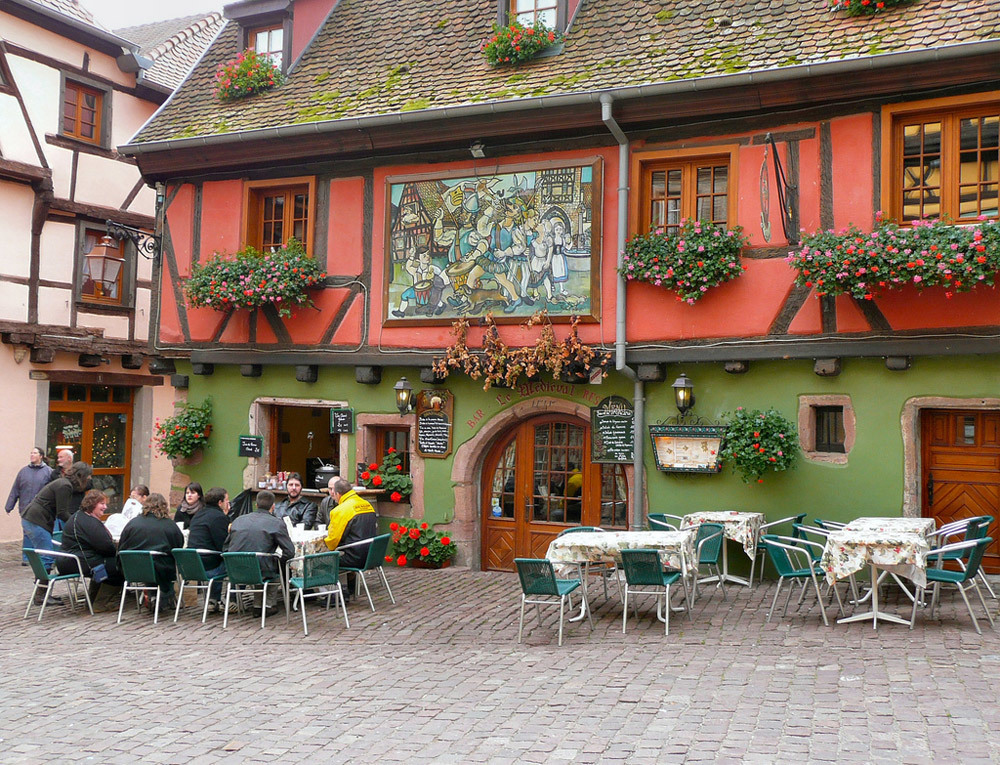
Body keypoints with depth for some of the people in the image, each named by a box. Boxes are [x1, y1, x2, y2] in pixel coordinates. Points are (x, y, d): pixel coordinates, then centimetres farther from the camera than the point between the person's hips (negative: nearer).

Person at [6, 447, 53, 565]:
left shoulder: (48, 471, -1)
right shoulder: (23, 471, 7)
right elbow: (15, 490, 8)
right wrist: (9, 506, 5)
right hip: (26, 510, 2)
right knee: (27, 534, 6)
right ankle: (26, 558, 14)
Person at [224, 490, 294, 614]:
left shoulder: (238, 520, 11)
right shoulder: (277, 523, -3)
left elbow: (225, 548, 15)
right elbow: (289, 553, -5)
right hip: (261, 573, -4)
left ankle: (257, 605, 31)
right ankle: (268, 605, 25)